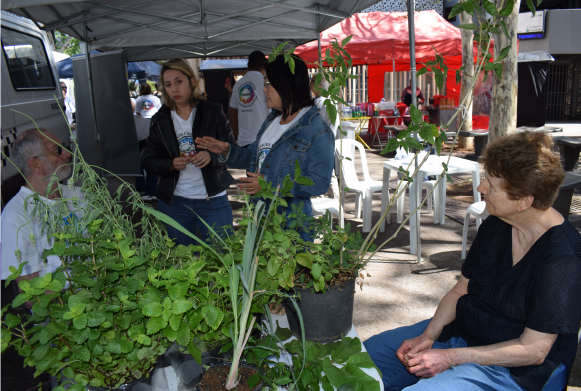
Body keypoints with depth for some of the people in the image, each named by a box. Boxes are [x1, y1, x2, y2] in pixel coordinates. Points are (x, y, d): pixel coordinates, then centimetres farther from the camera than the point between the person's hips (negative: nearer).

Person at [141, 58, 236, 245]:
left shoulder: (213, 112, 1)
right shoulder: (160, 120, 7)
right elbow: (148, 161, 6)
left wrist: (212, 156, -21)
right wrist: (171, 164, -15)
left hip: (213, 201, -2)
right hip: (174, 202, 2)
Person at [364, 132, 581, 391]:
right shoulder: (495, 225, 0)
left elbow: (533, 350, -20)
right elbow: (461, 290, 7)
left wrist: (452, 357, -19)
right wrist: (428, 335, -7)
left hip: (512, 369, -7)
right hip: (459, 331, 7)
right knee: (365, 355, 1)